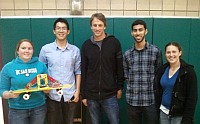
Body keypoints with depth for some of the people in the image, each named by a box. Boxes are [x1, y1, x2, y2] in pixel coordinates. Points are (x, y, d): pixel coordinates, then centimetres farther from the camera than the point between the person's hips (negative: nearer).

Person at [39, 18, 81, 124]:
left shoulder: (75, 50, 2)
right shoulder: (45, 49, -1)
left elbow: (78, 72, 5)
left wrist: (77, 91, 0)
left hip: (70, 95, 1)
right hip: (52, 95, -1)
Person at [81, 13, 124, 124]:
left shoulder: (114, 42, -3)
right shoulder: (86, 45, 2)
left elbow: (120, 68, 1)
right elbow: (83, 72, 4)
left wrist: (120, 88, 1)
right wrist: (83, 95, 4)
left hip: (110, 95, -2)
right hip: (91, 96, 2)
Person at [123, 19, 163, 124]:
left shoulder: (156, 51, -1)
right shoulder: (127, 54, 5)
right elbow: (126, 76, 11)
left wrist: (149, 86, 2)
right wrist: (133, 86, 2)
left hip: (151, 100, -2)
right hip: (132, 101, 2)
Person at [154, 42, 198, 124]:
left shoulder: (188, 71, -13)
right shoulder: (162, 69, 2)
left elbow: (192, 98, -13)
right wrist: (157, 109, 7)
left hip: (179, 115, -5)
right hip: (163, 112, 5)